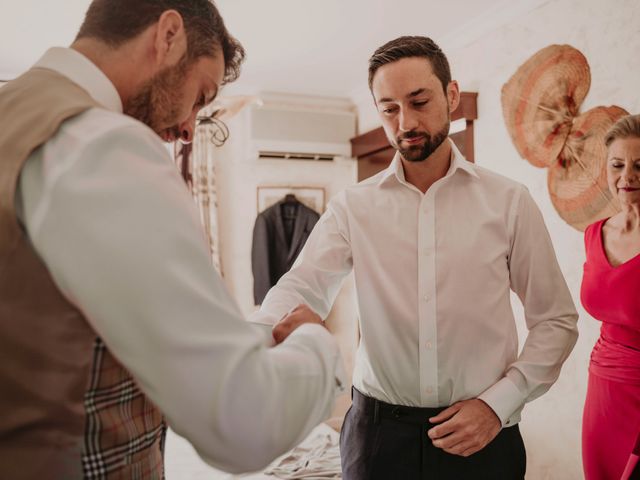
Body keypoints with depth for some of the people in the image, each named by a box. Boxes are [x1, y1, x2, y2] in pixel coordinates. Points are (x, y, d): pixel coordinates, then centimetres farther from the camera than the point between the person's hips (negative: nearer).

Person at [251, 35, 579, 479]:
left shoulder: (509, 202, -3)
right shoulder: (353, 208, -2)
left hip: (480, 433, 0)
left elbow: (557, 320, 0)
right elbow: (301, 289, -14)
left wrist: (498, 402, -10)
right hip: (377, 429, 1)